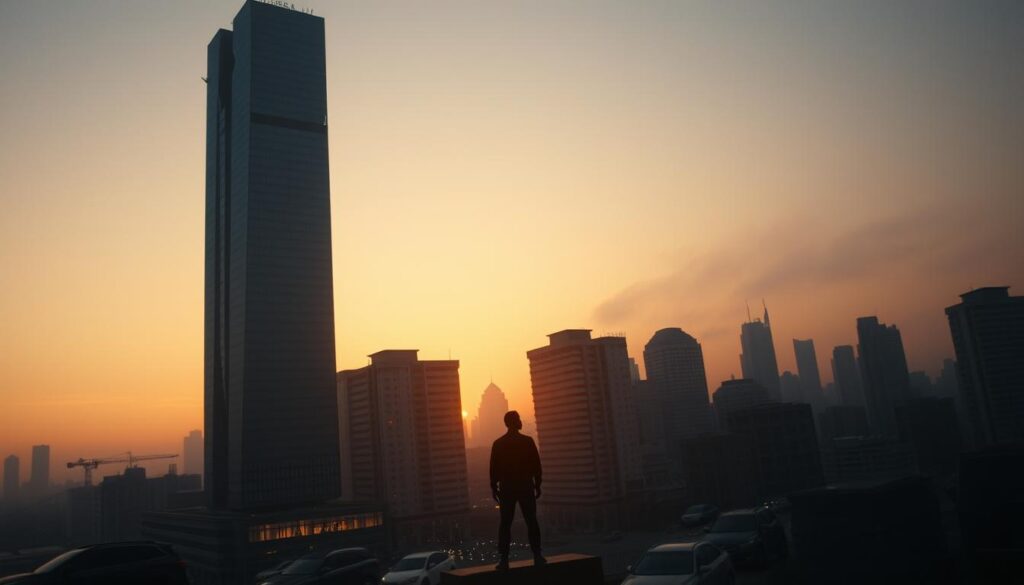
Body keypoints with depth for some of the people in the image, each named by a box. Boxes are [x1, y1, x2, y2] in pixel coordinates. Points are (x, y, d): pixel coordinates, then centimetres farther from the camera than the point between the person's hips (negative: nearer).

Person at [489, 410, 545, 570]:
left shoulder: (498, 444, 0)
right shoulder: (528, 441, -4)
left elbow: (494, 468, 1)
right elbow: (536, 465, -3)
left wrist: (494, 487, 8)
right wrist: (537, 485, 5)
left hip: (506, 488, 1)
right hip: (526, 487, -1)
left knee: (505, 523, 3)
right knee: (531, 521, 6)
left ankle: (504, 560, -2)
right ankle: (537, 556, 4)